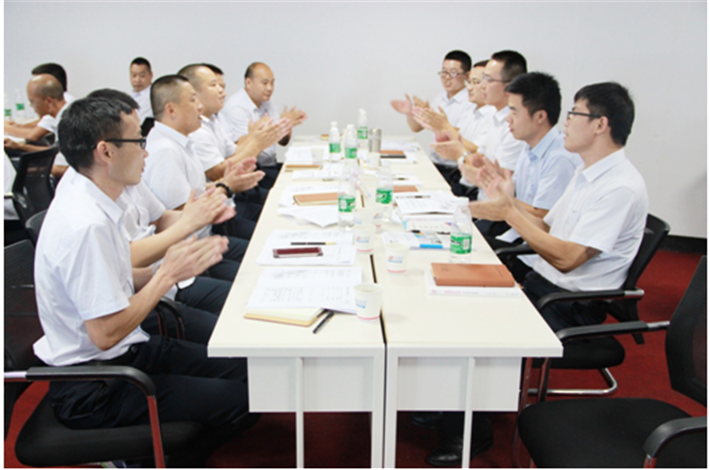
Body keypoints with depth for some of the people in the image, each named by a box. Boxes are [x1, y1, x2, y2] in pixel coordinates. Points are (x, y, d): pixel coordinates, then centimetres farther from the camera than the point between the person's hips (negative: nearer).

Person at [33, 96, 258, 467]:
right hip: (91, 392, -9)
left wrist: (170, 268, -3)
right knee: (241, 402, -13)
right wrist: (168, 274, -17)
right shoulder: (87, 225, -27)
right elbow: (106, 333, -27)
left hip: (123, 354, 10)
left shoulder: (88, 203, 4)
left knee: (245, 370, 7)